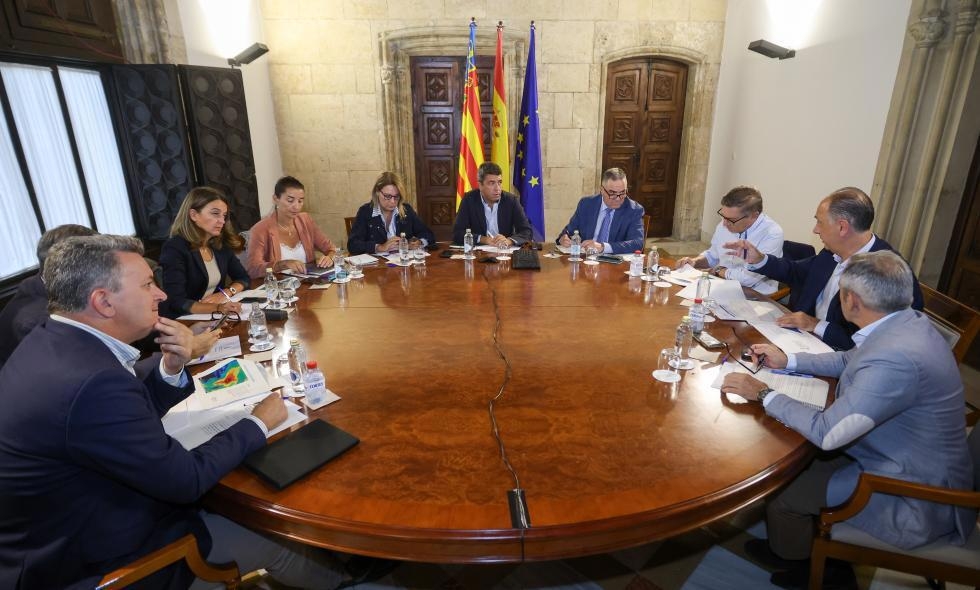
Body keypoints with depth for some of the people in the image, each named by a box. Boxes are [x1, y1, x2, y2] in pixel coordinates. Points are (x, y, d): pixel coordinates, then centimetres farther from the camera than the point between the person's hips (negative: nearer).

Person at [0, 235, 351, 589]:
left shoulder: (56, 340, -6)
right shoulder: (92, 382, -36)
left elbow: (135, 409, 6)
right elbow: (185, 480, -26)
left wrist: (171, 366, -13)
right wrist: (258, 423, -12)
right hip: (89, 559, -8)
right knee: (273, 539, 4)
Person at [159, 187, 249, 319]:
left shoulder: (221, 244, 4)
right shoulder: (174, 248, -14)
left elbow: (243, 278, 11)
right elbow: (176, 302, -22)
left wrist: (226, 293, -9)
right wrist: (218, 308, -35)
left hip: (213, 318, 6)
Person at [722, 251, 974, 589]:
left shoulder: (896, 358, -36)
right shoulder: (906, 322, -6)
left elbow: (825, 432, -32)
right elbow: (850, 361, 13)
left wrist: (763, 394, -21)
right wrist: (788, 361, 7)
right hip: (907, 460, 9)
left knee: (780, 492, -3)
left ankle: (794, 558, 29)